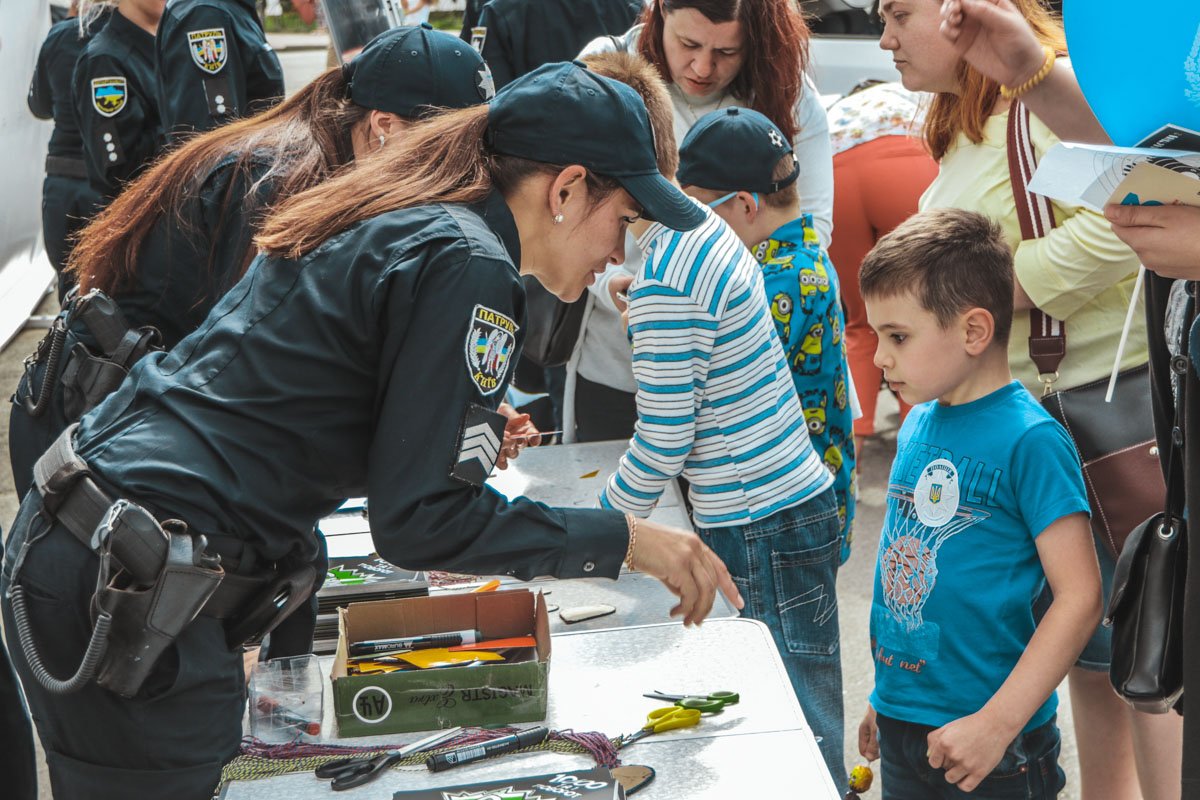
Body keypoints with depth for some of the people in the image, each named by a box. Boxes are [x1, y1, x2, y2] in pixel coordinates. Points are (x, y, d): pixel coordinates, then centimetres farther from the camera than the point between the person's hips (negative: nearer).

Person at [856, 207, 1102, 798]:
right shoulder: (916, 423, 4)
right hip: (901, 731, 7)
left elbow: (1080, 598, -19)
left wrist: (998, 722, -22)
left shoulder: (1029, 439, -17)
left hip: (994, 748, -6)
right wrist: (886, 695, 17)